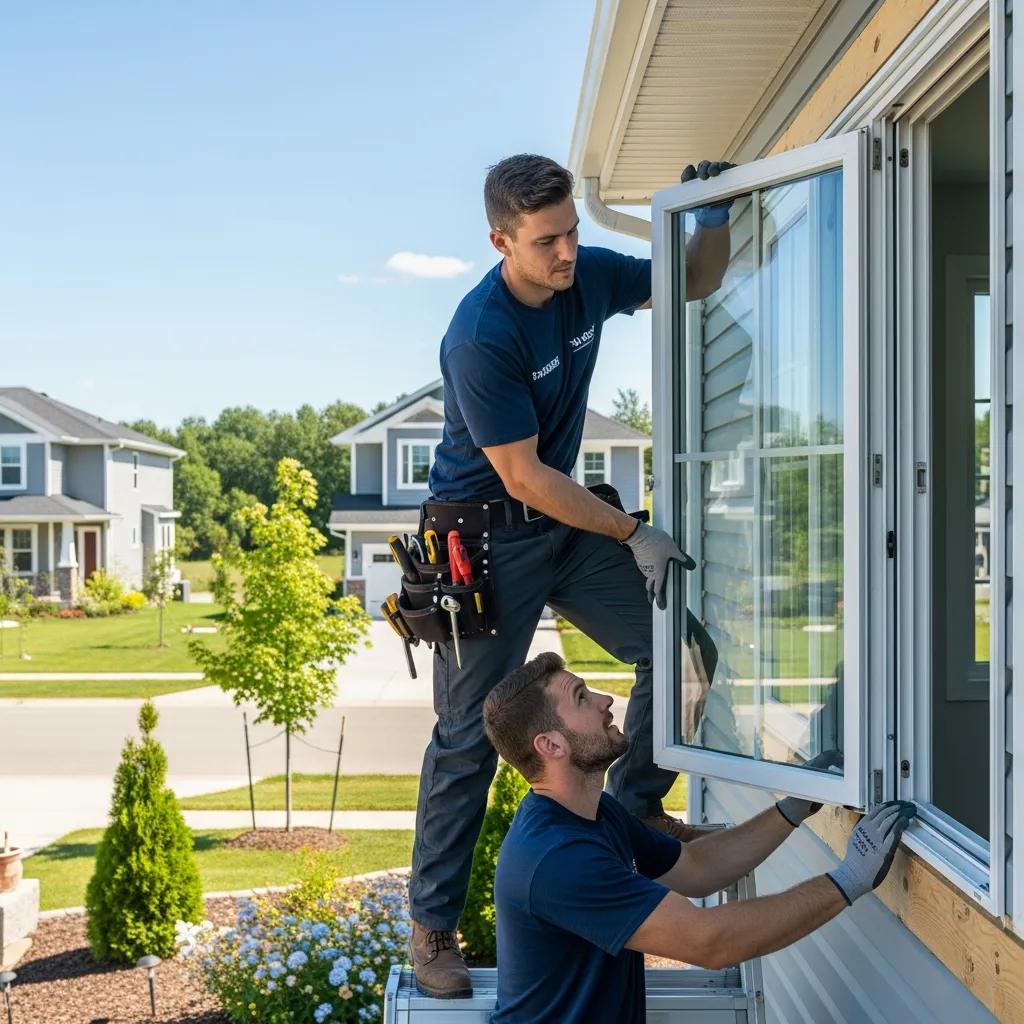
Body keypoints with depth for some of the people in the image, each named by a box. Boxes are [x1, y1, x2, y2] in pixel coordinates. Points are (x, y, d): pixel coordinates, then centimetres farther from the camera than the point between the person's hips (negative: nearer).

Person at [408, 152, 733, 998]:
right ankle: (433, 927, 11)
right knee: (470, 734, -2)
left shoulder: (589, 276, -5)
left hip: (565, 520, 7)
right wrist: (634, 535, -17)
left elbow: (695, 282, 12)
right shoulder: (481, 339, -26)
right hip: (486, 536, -7)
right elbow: (525, 478, -22)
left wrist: (716, 216, -8)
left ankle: (635, 808, 21)